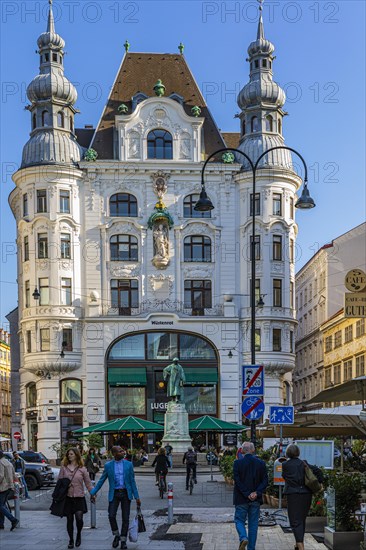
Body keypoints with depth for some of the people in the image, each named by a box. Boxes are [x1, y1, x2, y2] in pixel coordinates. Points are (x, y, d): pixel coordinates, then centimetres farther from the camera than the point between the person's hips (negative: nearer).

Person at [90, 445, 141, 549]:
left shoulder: (128, 464, 2)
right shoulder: (108, 466, 1)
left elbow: (132, 481, 4)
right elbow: (101, 481, 6)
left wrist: (137, 497, 1)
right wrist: (92, 493, -1)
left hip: (126, 493, 0)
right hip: (114, 494, 0)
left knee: (125, 518, 2)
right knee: (111, 516, -11)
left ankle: (123, 540, 14)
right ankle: (116, 535, 13)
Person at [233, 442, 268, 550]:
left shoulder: (237, 463, -8)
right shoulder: (261, 463, 0)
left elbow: (237, 481, -12)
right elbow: (265, 481, -4)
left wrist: (247, 494, -11)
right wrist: (256, 493, -9)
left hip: (241, 499, -3)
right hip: (256, 500, 3)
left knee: (239, 520, 9)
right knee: (253, 523, 11)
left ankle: (243, 538, -17)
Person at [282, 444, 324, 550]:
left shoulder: (285, 465, -3)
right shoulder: (303, 464, 6)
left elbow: (285, 477, 0)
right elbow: (317, 470, -1)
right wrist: (320, 483, 5)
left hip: (293, 495, -4)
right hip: (306, 494, 4)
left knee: (295, 521, -4)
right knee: (302, 519, 19)